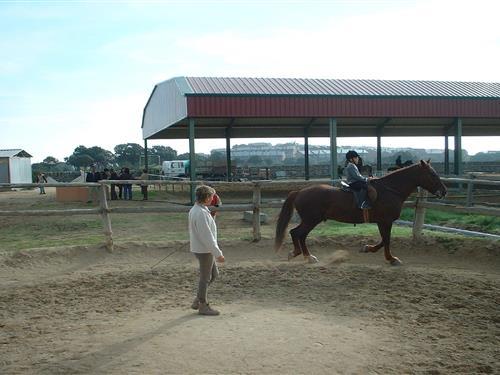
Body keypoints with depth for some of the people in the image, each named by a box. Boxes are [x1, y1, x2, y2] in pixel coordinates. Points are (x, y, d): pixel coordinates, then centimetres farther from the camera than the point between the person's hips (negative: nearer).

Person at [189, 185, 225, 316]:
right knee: (205, 278, 5)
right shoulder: (201, 214, -25)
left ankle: (197, 300, 26)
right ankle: (203, 306, 20)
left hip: (204, 249, 10)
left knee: (214, 274, 20)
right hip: (204, 250, -10)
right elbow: (207, 237, -25)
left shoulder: (195, 210, 8)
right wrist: (218, 254, -21)